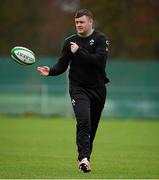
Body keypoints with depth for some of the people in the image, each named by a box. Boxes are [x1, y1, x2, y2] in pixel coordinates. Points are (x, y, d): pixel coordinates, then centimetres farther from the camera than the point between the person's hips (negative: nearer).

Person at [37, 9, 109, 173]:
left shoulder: (100, 39, -2)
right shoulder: (70, 42, 6)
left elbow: (100, 60, -17)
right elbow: (62, 65, 3)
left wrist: (79, 52, -19)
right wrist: (51, 71, -16)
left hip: (98, 89, 1)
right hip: (78, 88, -1)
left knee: (92, 125, 9)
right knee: (83, 121, -21)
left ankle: (84, 157, 25)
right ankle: (84, 158, -28)